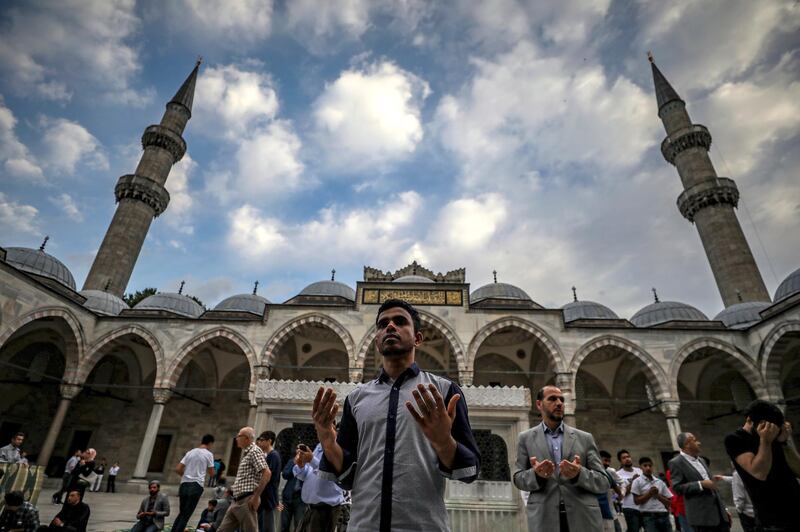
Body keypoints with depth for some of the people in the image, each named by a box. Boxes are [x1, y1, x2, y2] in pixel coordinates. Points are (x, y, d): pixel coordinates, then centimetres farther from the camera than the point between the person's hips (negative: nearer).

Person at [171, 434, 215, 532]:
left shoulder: (190, 452, 14)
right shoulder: (208, 454, 0)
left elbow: (178, 469, 10)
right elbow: (211, 473, 5)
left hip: (184, 484, 5)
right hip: (196, 486, -5)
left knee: (181, 513, 17)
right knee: (186, 515, -1)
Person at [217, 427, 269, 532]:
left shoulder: (254, 451, -11)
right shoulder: (246, 452, 19)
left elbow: (266, 473, -22)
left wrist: (256, 496, -21)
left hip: (247, 501, -10)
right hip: (237, 501, 10)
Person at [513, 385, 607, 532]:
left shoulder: (585, 438, 7)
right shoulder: (526, 438, 5)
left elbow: (603, 483, 4)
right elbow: (518, 478, 4)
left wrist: (579, 474, -17)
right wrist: (536, 474, -17)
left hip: (584, 518, 1)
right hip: (544, 519, -1)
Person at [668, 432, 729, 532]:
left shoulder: (701, 460, 16)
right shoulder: (676, 463, -9)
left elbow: (712, 486, 21)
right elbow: (677, 487, -16)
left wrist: (723, 509, 17)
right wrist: (701, 484, -19)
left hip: (718, 512, 7)